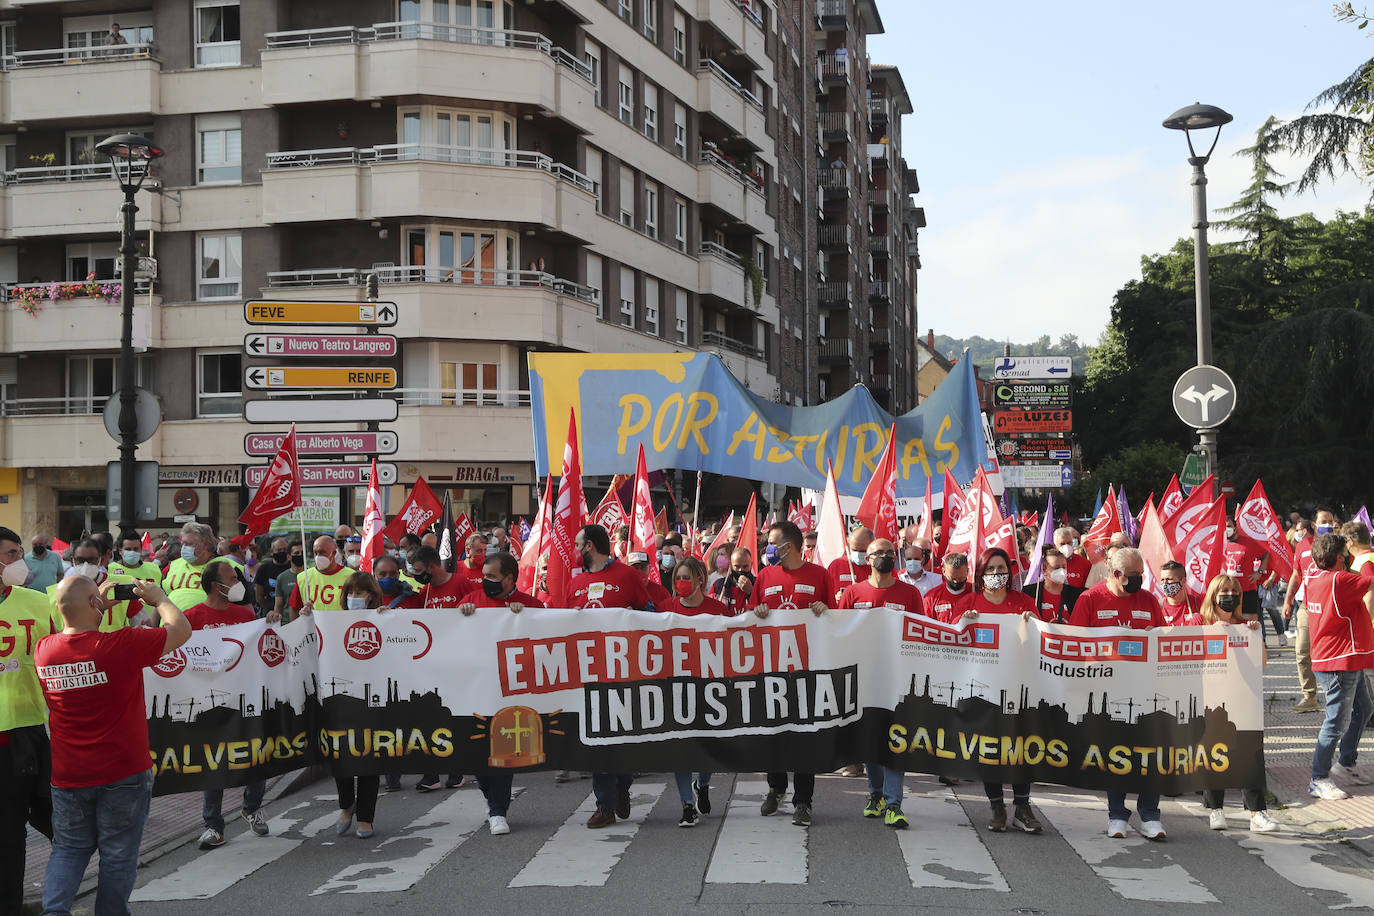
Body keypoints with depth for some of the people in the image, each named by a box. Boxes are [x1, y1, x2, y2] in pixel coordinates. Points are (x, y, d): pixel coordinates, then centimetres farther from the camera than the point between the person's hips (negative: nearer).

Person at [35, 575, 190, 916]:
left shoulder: (44, 650, -7)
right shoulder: (120, 644, -23)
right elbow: (181, 629, -12)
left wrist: (98, 609, 17)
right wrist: (159, 597, 3)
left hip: (68, 776, 4)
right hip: (123, 773, -4)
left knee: (68, 848, 19)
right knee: (118, 855, 10)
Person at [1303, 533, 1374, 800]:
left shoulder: (1312, 578, 4)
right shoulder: (1338, 581, -22)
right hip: (1339, 663, -10)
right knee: (1337, 722, -3)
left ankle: (1345, 762, 38)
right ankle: (1318, 780, 4)